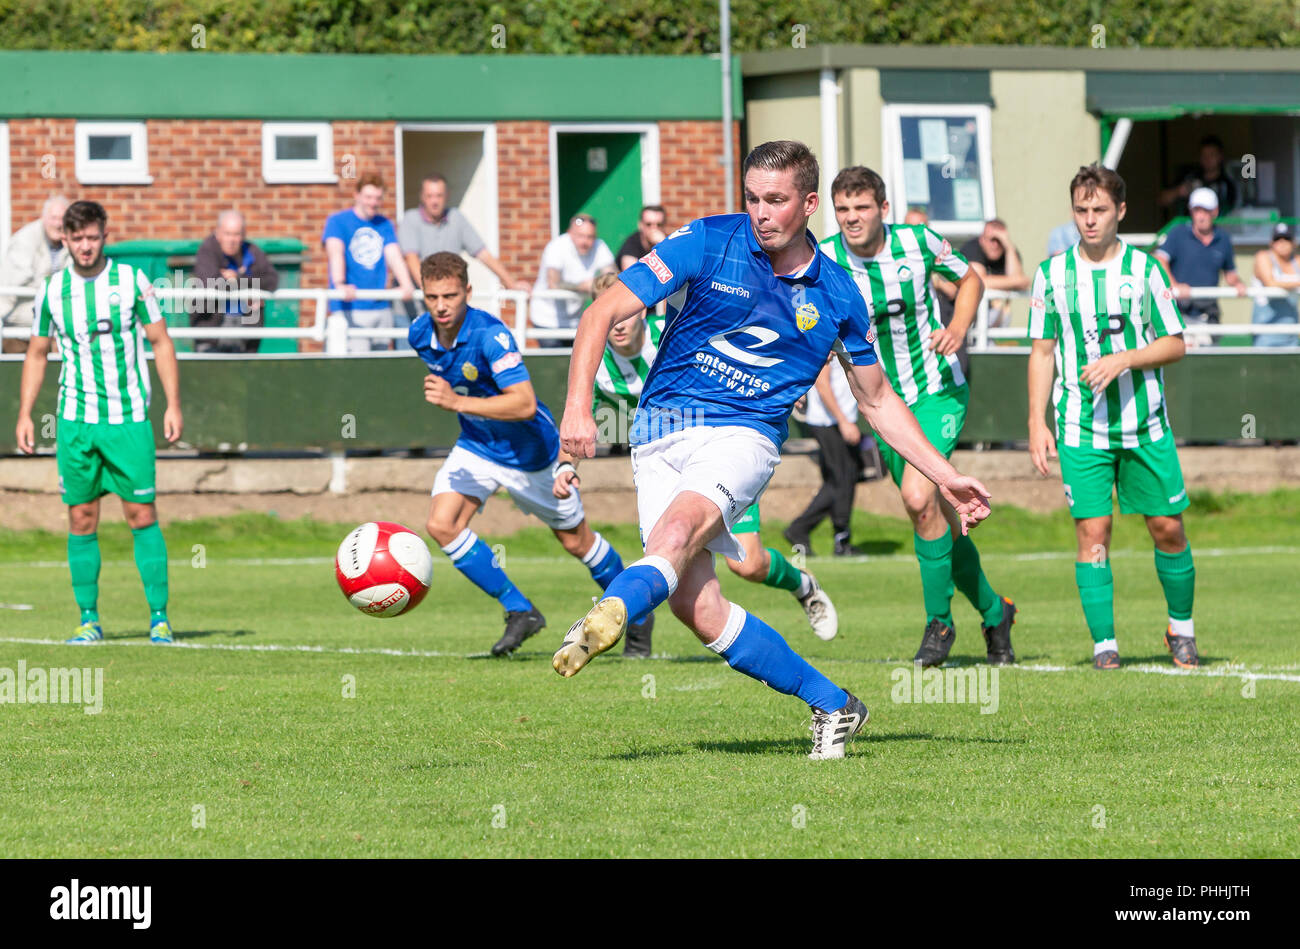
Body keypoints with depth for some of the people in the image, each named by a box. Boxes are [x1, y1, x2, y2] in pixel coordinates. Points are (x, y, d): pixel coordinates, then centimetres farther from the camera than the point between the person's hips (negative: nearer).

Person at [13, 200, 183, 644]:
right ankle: (89, 618, 10)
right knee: (81, 518, 2)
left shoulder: (131, 281, -1)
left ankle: (159, 616, 1)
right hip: (76, 420, 2)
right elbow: (36, 354, 14)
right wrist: (24, 414, 7)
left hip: (129, 419, -2)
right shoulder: (51, 290, 4)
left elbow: (161, 342, 4)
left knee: (142, 513, -5)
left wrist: (173, 404, -3)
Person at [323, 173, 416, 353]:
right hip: (350, 308, -5)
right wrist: (339, 285, -34)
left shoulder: (384, 225, 14)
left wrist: (406, 285, -17)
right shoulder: (338, 221, 0)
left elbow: (394, 256, 2)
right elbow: (335, 252, -16)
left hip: (381, 308, 5)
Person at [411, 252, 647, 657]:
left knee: (576, 541, 10)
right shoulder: (420, 334, -10)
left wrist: (457, 401, -46)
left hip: (529, 452, -5)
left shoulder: (490, 335, -31)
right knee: (442, 524, -17)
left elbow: (525, 404, -41)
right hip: (476, 447, 5)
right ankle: (519, 611, -5)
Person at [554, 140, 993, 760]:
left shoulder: (836, 296, 7)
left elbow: (877, 400, 22)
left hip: (743, 435, 0)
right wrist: (578, 405, -18)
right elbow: (603, 314, -4)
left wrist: (945, 476, 18)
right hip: (660, 433, 0)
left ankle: (606, 618, -58)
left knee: (681, 525, -33)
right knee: (695, 605, -14)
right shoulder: (707, 244, -1)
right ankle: (832, 705, 0)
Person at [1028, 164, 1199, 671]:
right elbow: (1042, 351, 9)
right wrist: (1037, 423, 3)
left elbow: (1175, 344, 2)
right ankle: (1104, 644, -4)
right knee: (1092, 531, -8)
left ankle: (1181, 628, 22)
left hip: (1145, 424, 0)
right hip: (1082, 427, 0)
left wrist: (1123, 360, -15)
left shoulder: (1144, 268, 0)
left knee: (1168, 528, 3)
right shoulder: (1052, 273, 4)